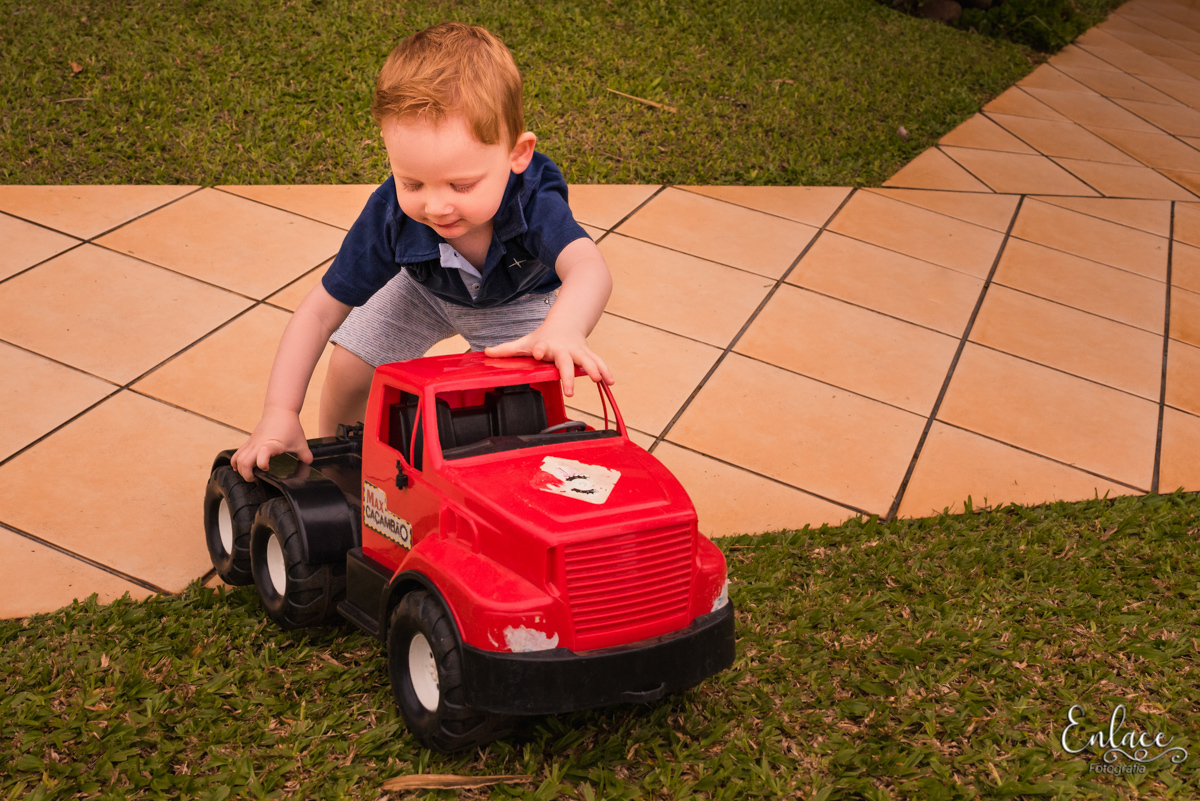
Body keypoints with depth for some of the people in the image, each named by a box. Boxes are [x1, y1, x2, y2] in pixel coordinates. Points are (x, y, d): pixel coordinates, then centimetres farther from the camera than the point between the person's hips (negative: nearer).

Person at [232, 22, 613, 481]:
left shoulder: (533, 202, -46)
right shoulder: (391, 215, -38)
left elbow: (588, 269, -65)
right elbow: (319, 312, -31)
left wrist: (563, 330, -90)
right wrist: (279, 414, -40)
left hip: (518, 297, -1)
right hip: (424, 288, 2)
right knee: (350, 369, -6)